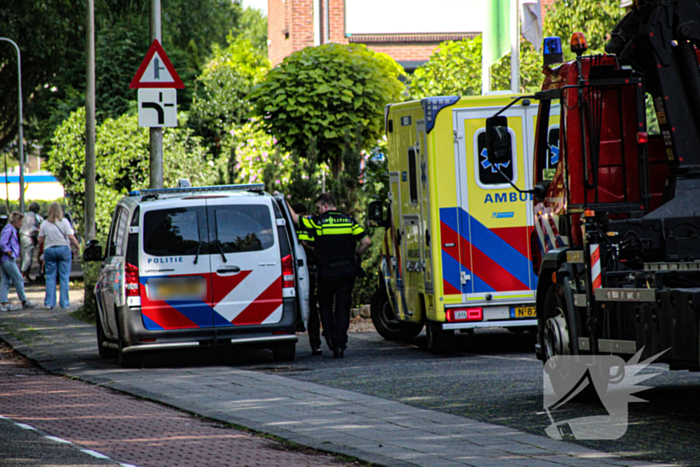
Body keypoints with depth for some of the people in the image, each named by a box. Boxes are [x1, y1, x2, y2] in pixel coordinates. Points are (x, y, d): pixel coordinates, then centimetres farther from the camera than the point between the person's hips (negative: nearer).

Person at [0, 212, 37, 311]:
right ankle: (24, 302, 3)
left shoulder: (12, 230, 18)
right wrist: (9, 253, -16)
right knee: (18, 280, -4)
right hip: (8, 260, -10)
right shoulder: (9, 230, -13)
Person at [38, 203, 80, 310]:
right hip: (64, 249, -2)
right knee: (64, 277, 3)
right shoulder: (64, 222, -4)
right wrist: (78, 246, 3)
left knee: (50, 278, 6)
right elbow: (71, 237, -9)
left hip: (49, 250, 2)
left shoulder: (44, 224, 2)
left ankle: (49, 302, 2)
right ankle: (64, 303, 2)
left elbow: (40, 240, 4)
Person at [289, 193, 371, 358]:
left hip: (327, 270, -3)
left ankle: (331, 338, 5)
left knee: (325, 305, 15)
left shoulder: (318, 221, -4)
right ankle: (340, 344, 0)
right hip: (348, 269, 3)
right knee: (343, 306, 6)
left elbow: (295, 219, 7)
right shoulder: (349, 221, 4)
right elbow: (367, 242, -2)